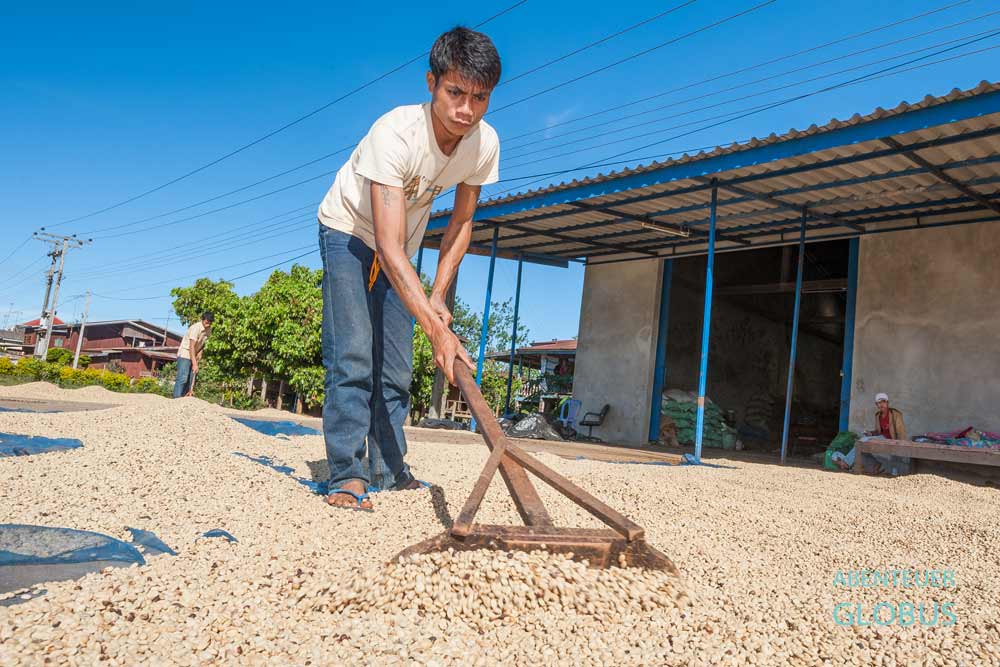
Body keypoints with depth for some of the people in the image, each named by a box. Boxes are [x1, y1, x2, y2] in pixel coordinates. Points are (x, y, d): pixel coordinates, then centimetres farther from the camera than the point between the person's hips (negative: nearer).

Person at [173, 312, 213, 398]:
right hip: (185, 354, -8)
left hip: (194, 356, 8)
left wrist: (200, 352, -2)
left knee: (190, 380, 2)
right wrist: (194, 364, -34)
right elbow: (191, 346, -28)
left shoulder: (209, 330, 1)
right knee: (182, 378, -16)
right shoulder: (196, 328, -23)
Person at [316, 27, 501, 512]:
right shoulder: (394, 133, -36)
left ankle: (389, 469, 14)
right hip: (348, 232, -5)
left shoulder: (485, 144, -19)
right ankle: (347, 476, -10)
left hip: (400, 246, 5)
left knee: (395, 367, 4)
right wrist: (437, 329, -49)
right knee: (352, 357, -16)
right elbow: (389, 247, -42)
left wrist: (439, 295, -11)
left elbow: (461, 222, -4)